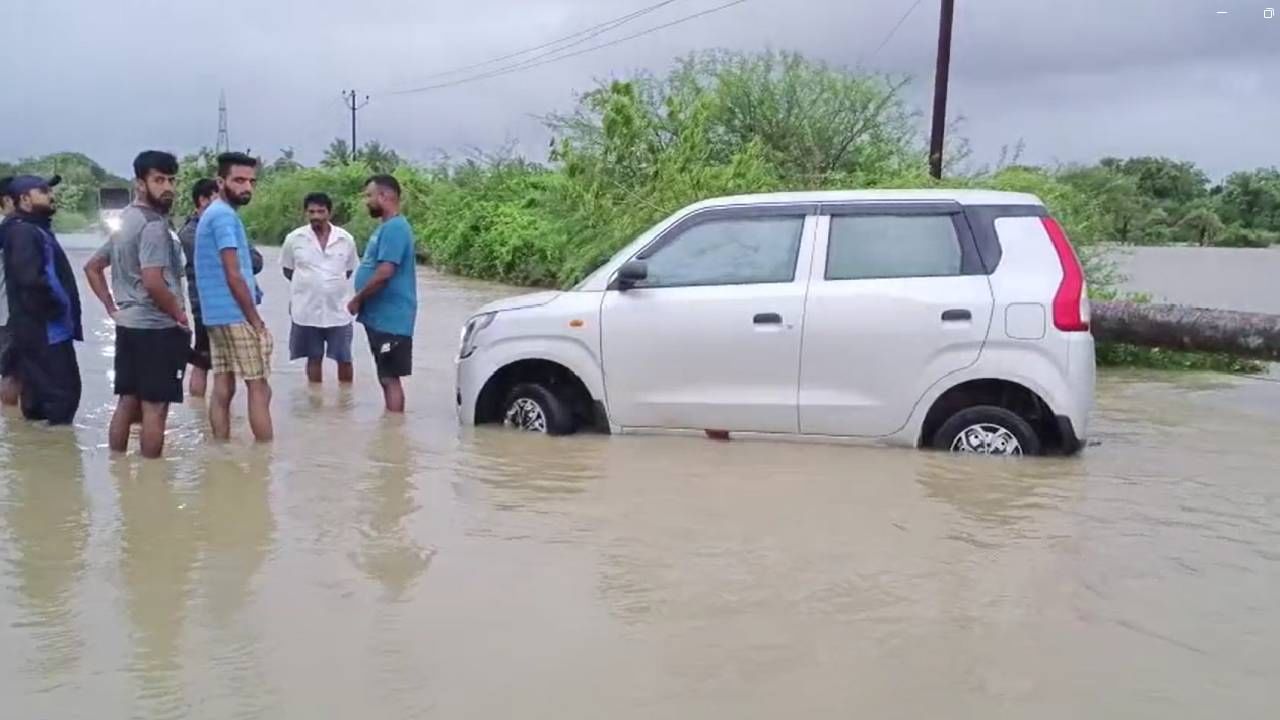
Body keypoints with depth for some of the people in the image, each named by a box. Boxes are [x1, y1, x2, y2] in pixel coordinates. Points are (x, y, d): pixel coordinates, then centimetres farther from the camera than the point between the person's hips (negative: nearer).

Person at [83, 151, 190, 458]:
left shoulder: (125, 223, 15)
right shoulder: (154, 225, -15)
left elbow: (92, 267, 22)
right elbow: (153, 282, -25)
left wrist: (112, 307, 17)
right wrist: (179, 314, -12)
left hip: (127, 325, 9)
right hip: (157, 328, -9)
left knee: (127, 402, 13)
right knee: (154, 407, -3)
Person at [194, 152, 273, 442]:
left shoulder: (213, 213, 17)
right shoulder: (225, 215, -13)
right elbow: (234, 277, -18)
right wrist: (257, 321, -14)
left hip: (218, 315, 9)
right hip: (235, 316, -9)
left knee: (223, 388, 9)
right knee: (259, 388, -5)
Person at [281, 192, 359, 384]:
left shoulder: (346, 239, -1)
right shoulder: (294, 239, -3)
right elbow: (287, 269, 8)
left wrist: (334, 284, 4)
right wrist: (307, 284, 4)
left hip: (339, 310, 0)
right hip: (307, 311, 0)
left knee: (344, 359, 5)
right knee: (314, 358, 12)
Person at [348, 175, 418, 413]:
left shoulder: (394, 228, -17)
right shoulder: (386, 227, 16)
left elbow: (385, 272, -24)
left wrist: (357, 300, -12)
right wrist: (362, 301, 13)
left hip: (389, 318, -10)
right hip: (381, 317, 10)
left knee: (390, 378, -6)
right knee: (386, 378, 15)